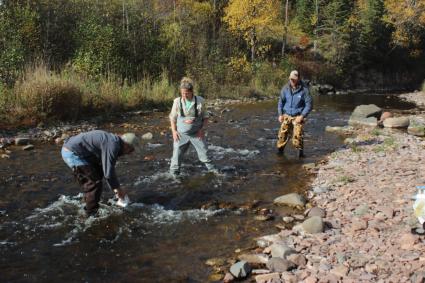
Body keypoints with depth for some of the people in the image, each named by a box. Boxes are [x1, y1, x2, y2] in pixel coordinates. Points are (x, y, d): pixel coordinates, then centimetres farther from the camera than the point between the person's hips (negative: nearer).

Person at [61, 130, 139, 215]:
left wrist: (115, 188, 21)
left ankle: (90, 206, 34)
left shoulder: (112, 141, 13)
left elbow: (108, 168, 21)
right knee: (94, 182, -4)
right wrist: (118, 189, -4)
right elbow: (108, 173, -18)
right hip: (73, 153, -11)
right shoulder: (113, 146, -19)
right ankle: (92, 212, 9)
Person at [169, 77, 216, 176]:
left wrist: (202, 129, -9)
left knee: (204, 152, 8)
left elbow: (205, 117, 3)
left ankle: (211, 168, 28)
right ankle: (173, 173, 14)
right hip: (181, 134, 0)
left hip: (197, 133, 0)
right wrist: (174, 131, -5)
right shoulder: (177, 102, -7)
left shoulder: (200, 101, -8)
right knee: (177, 153, 0)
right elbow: (172, 118, 4)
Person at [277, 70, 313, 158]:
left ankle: (300, 152, 7)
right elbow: (281, 101, 10)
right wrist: (280, 114, 2)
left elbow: (309, 104, -7)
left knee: (298, 135, -11)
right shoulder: (285, 88, -1)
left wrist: (302, 116, -14)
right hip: (286, 115, 3)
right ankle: (280, 150, 17)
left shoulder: (304, 90, -11)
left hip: (298, 117, -3)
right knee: (282, 134, -1)